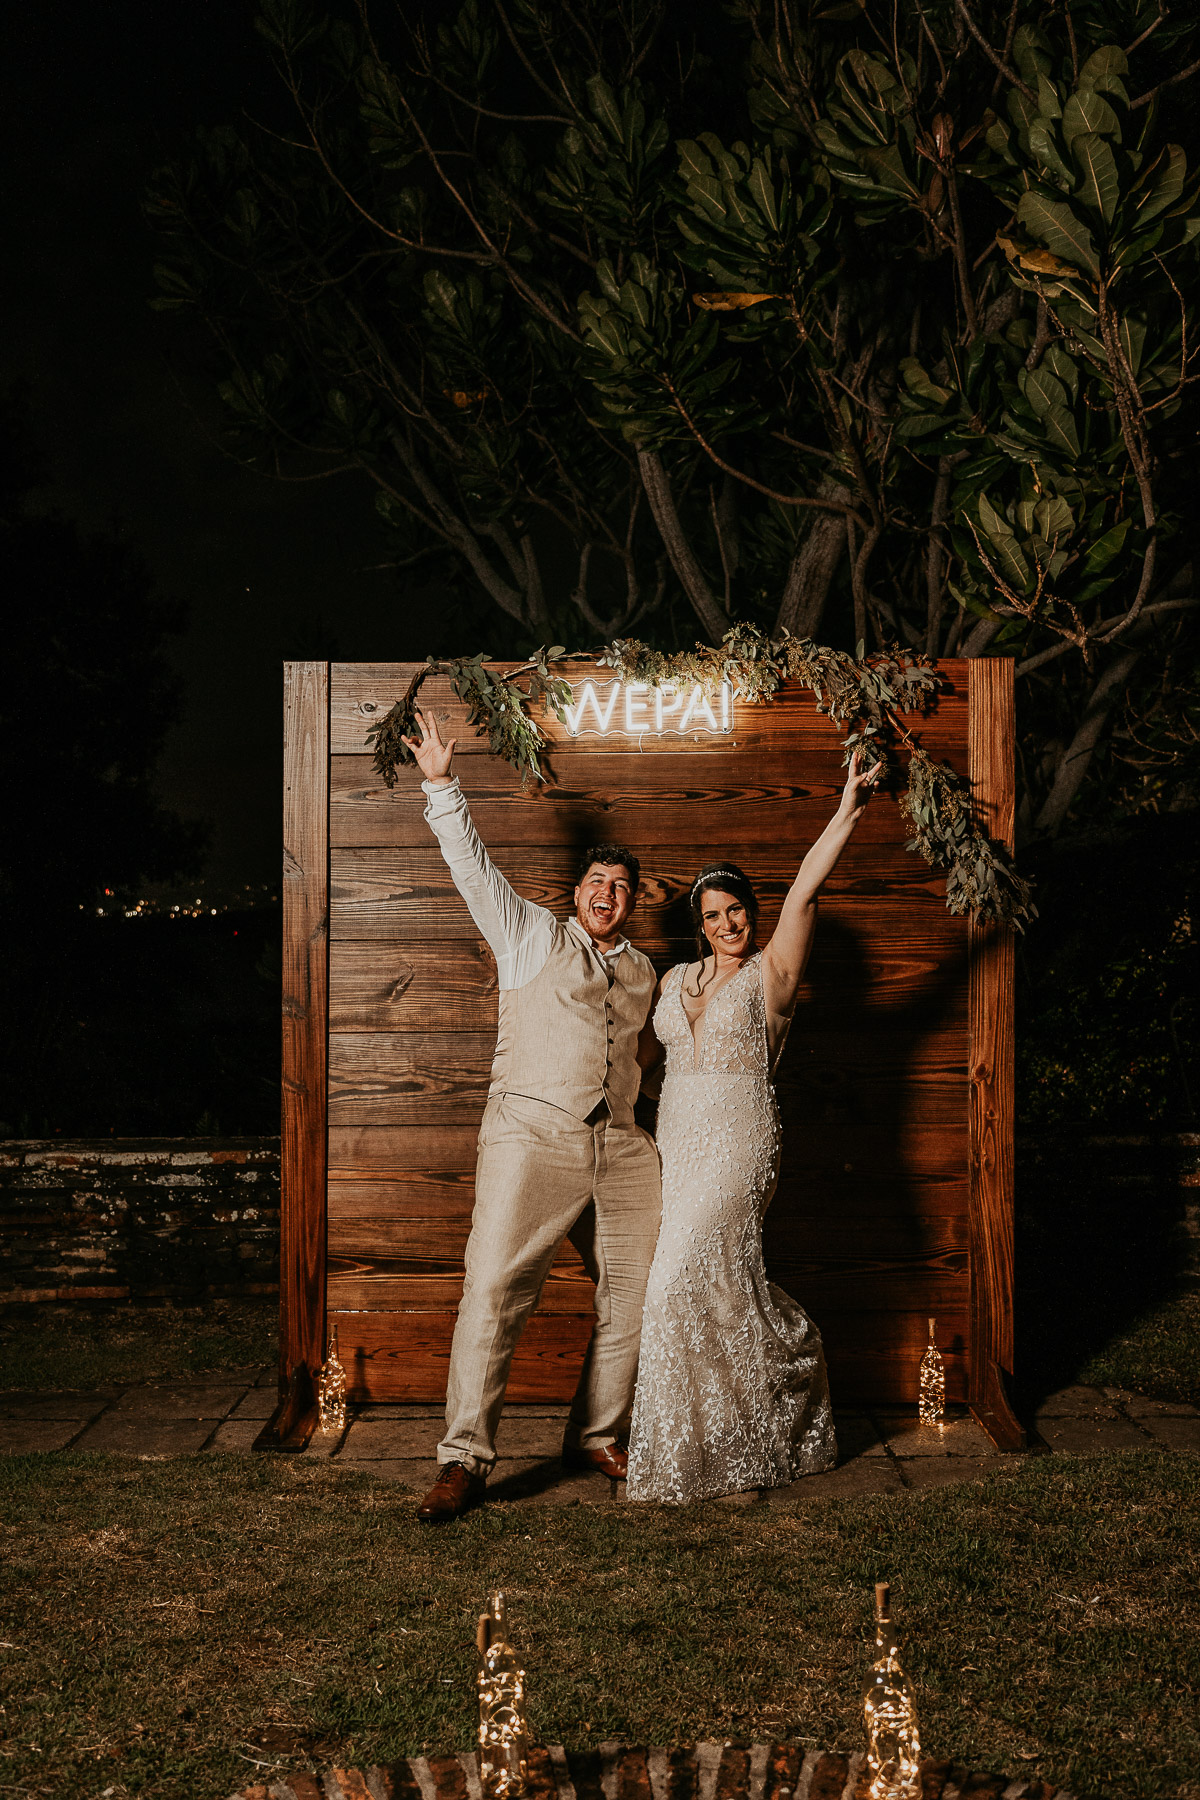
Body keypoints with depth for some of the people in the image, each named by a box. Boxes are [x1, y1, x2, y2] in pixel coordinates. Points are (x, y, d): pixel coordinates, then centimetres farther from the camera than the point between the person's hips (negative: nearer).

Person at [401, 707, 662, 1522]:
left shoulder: (642, 972, 21)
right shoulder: (532, 935, 9)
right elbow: (473, 865, 2)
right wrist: (441, 784, -3)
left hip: (622, 1148, 5)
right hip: (534, 1135, -5)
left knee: (635, 1296, 6)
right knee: (495, 1291, -13)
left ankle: (596, 1438, 21)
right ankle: (465, 1460, -10)